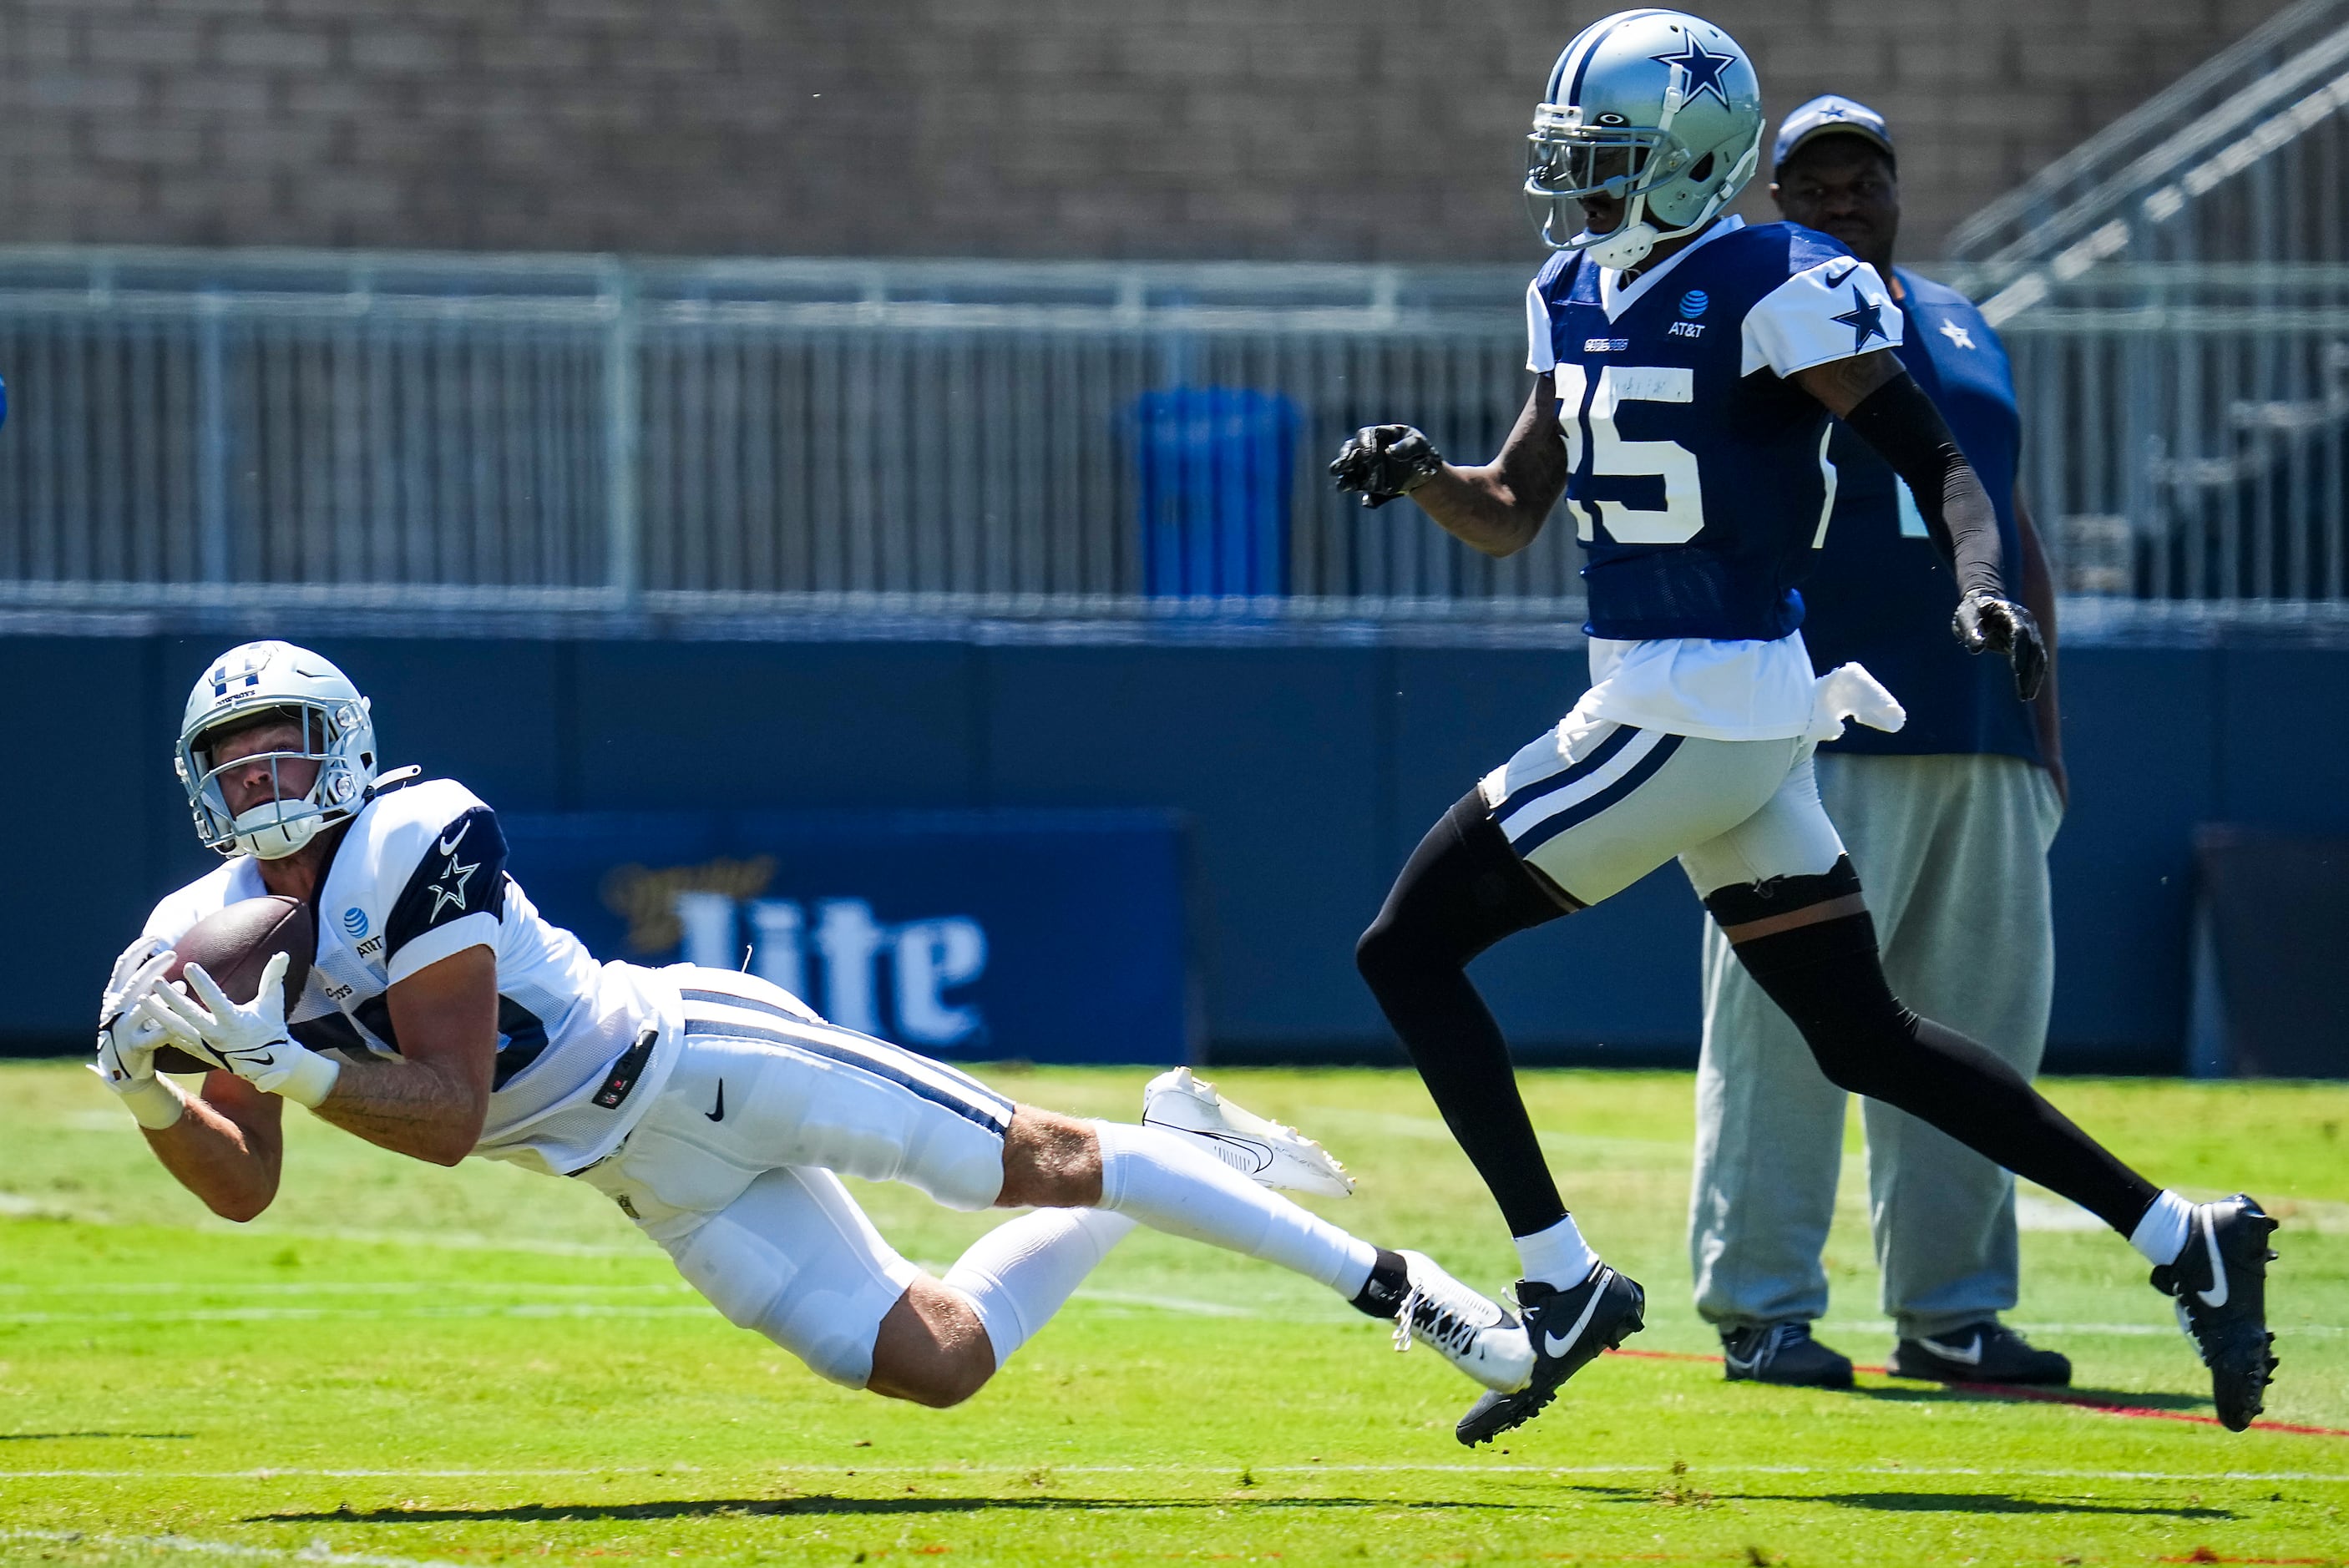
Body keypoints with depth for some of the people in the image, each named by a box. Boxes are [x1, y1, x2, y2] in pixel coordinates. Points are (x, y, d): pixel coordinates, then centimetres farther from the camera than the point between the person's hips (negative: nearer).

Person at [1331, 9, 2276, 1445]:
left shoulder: (1773, 289, -13)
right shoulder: (1579, 297, 13)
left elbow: (1935, 460, -13)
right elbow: (1512, 516, 19)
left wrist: (1984, 587, -31)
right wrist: (1419, 475, -2)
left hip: (1704, 715, -9)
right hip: (1650, 701, 9)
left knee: (1409, 948, -6)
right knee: (1866, 1042, 12)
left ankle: (1563, 1282, -3)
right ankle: (2184, 1240, 14)